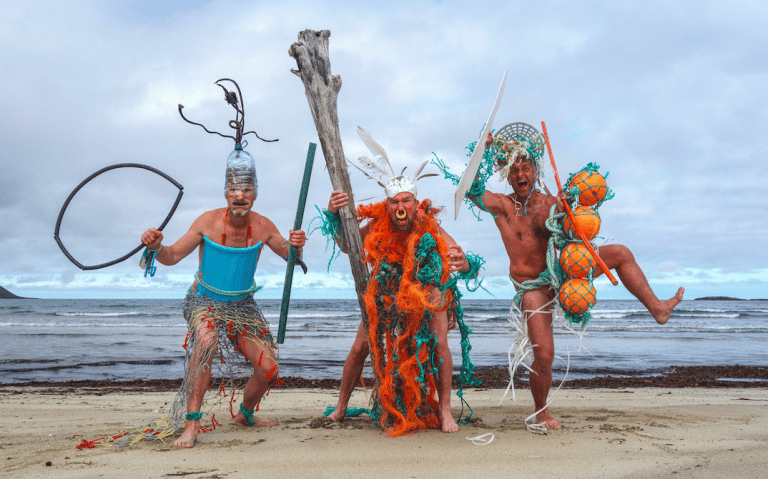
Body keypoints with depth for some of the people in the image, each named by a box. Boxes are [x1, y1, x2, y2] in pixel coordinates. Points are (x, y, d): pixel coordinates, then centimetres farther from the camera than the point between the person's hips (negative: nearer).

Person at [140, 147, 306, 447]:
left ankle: (245, 415, 27)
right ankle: (192, 424, -29)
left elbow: (289, 256, 0)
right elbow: (172, 256, -15)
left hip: (243, 304, 3)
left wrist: (295, 246, -24)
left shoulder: (263, 226, -9)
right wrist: (156, 247, -38)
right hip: (205, 300, -3)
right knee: (205, 342, -36)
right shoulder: (208, 222, -17)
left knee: (268, 368, -5)